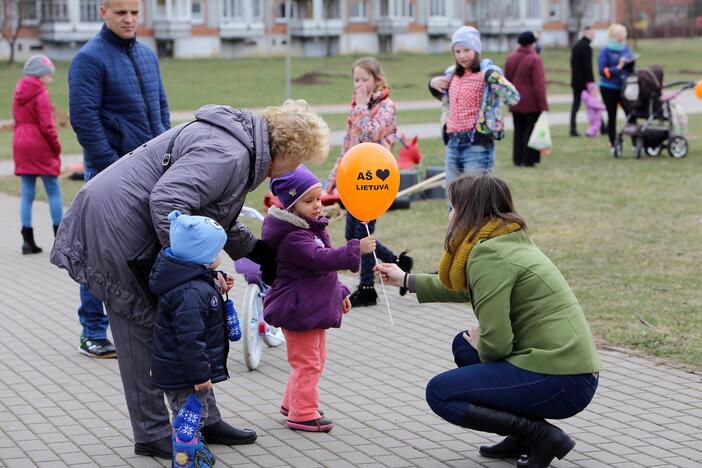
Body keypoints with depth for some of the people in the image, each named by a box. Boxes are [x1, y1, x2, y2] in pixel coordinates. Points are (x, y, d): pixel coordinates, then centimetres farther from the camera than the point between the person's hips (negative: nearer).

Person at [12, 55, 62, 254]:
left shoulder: (19, 93, 12)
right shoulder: (41, 94, -12)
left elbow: (18, 121, 14)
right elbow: (46, 125, -16)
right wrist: (56, 147, -6)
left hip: (21, 146, 7)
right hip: (40, 147, -7)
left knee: (27, 193, 7)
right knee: (53, 191, 2)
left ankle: (28, 240, 4)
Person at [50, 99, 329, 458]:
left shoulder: (243, 148, 11)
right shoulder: (228, 155, -23)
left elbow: (219, 220, 24)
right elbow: (167, 201, -34)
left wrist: (261, 254, 20)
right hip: (117, 225, -11)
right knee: (145, 330, -3)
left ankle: (204, 419, 21)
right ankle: (152, 436, 7)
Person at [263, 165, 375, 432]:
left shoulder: (311, 227, 13)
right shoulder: (291, 236, -21)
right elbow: (319, 259, -33)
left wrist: (339, 293, 25)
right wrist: (356, 249, -35)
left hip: (314, 307, 11)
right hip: (298, 309, -11)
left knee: (315, 360, 19)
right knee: (307, 362, -6)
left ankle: (292, 403, 31)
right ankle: (302, 414, 1)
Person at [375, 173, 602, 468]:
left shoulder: (488, 254, -14)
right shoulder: (512, 239, 16)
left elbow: (496, 343, -21)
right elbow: (466, 288, 37)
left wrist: (480, 346, 3)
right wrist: (407, 281, 45)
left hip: (559, 382, -10)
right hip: (574, 369, 10)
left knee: (440, 393, -2)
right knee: (464, 345, 23)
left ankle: (542, 436, -8)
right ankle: (523, 437, 14)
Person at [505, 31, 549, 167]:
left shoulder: (510, 58, 6)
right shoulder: (535, 60, -14)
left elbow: (507, 80, 12)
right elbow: (539, 85, -17)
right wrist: (543, 106, -15)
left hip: (515, 104, 6)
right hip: (531, 104, -6)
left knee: (519, 131, 14)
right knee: (530, 130, 1)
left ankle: (517, 159, 15)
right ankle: (529, 160, 1)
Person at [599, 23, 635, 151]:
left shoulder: (626, 50, 9)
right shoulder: (605, 51, -6)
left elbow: (630, 70, 15)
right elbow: (603, 71, -13)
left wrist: (631, 63, -6)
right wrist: (618, 67, -21)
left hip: (624, 87, 4)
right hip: (609, 88, -4)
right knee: (612, 117, 3)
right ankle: (613, 145, 11)